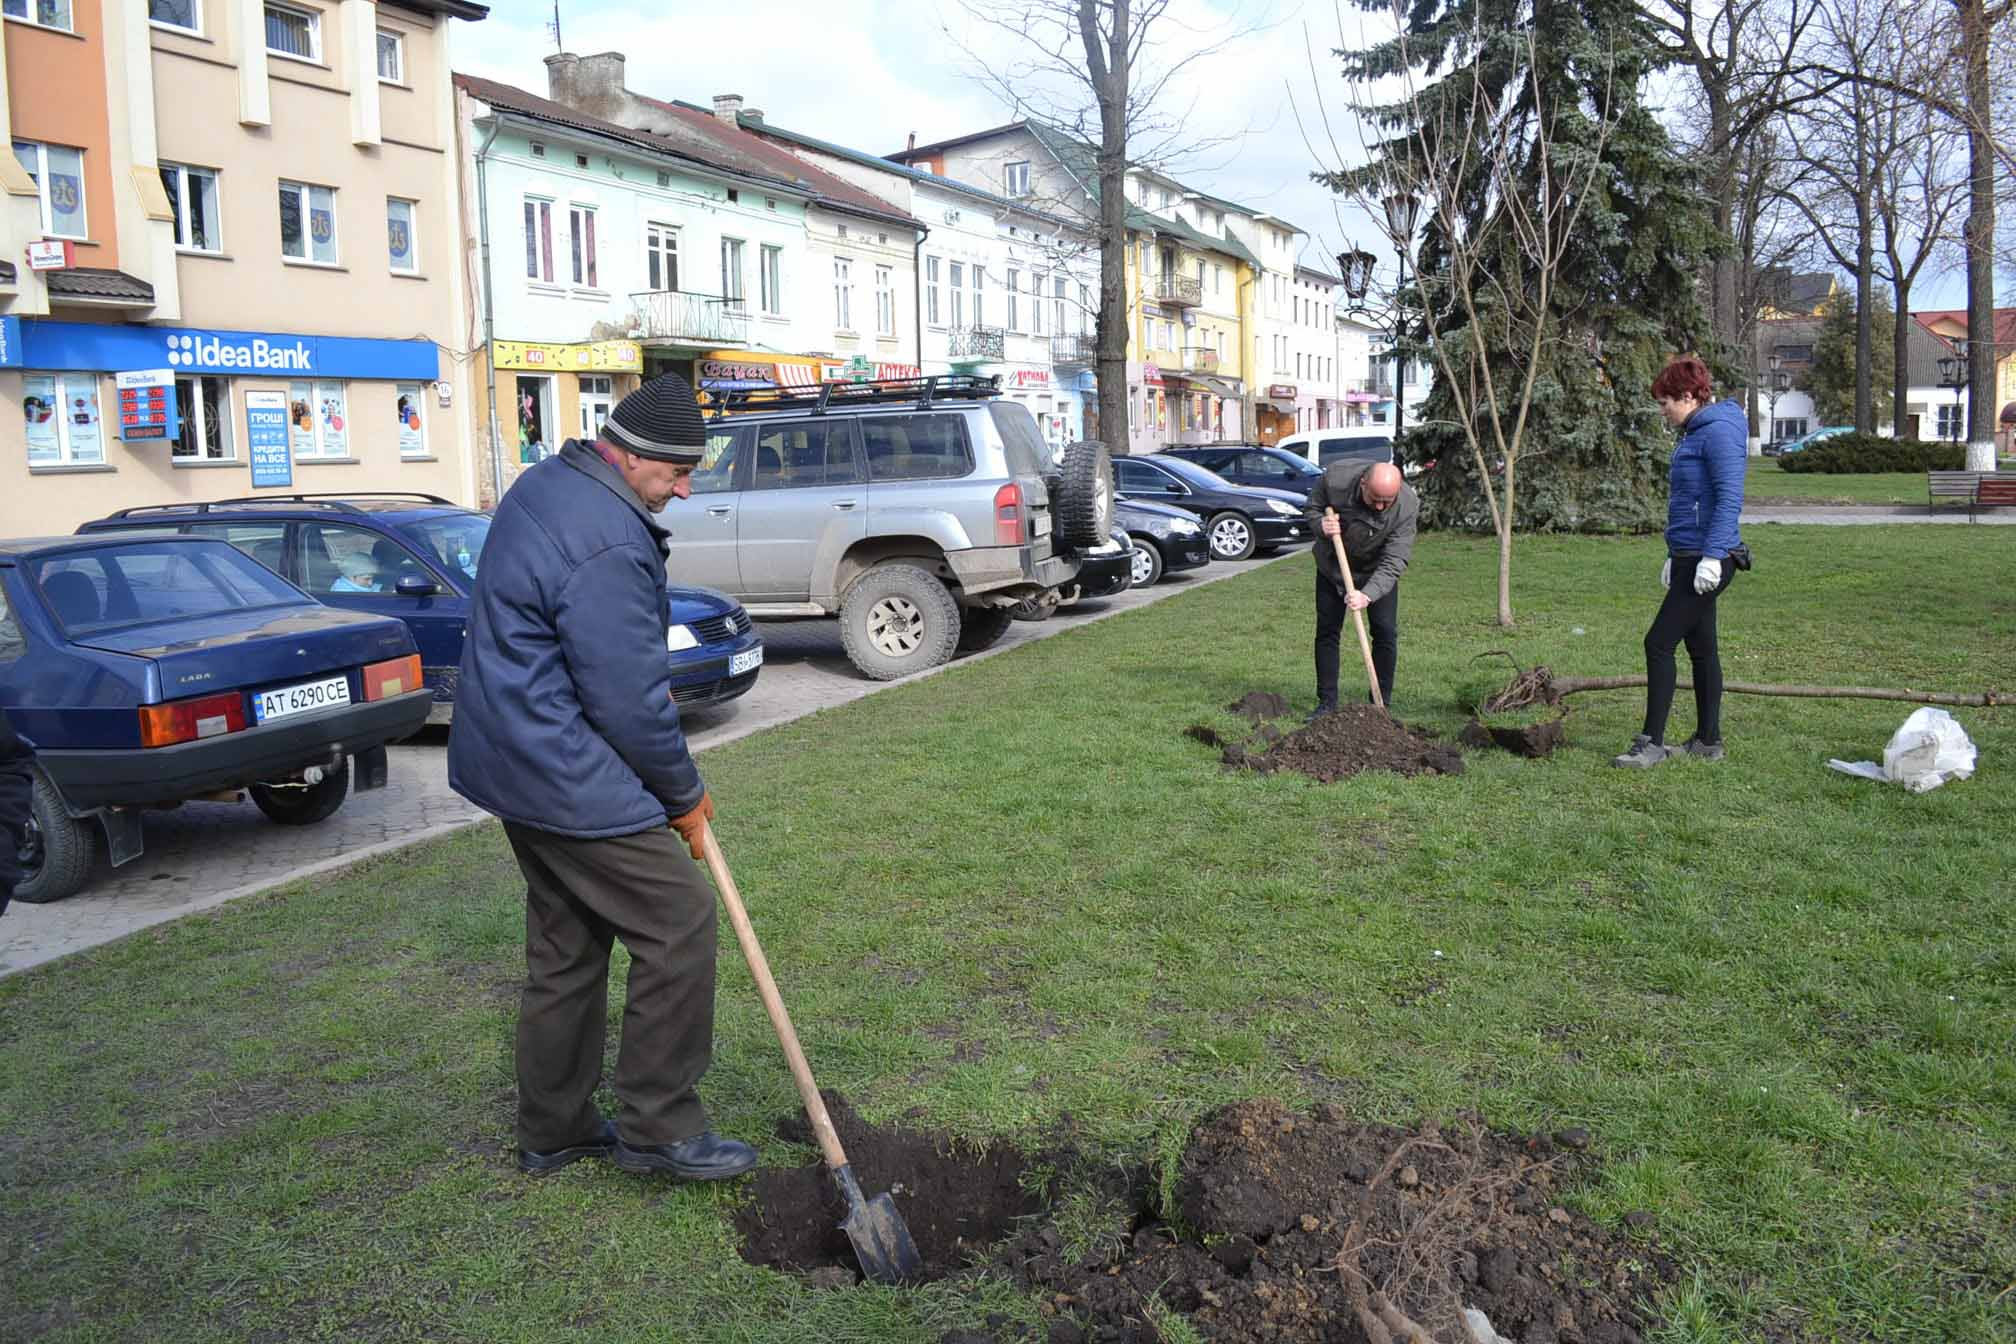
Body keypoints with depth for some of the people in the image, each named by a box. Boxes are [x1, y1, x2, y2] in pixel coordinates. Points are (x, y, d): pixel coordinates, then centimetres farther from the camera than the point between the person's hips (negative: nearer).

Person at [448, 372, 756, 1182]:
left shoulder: (545, 484, 10)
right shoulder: (608, 546, -24)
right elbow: (630, 704, -21)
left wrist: (654, 685, 11)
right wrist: (686, 796, -6)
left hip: (515, 758, 11)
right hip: (567, 779, -11)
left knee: (566, 946, 18)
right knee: (678, 925, -2)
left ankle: (552, 1130, 30)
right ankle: (659, 1128, 8)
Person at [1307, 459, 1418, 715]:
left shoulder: (1407, 506, -31)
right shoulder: (1335, 477, -29)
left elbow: (1393, 563, -31)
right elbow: (1313, 506, -8)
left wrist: (1367, 594, -45)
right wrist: (1321, 524, -30)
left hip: (1378, 572, -1)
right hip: (1332, 566, 1)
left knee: (1385, 632, -6)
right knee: (1326, 631, 2)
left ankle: (1381, 703, 6)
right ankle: (1326, 702, 10)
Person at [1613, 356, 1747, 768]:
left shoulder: (1719, 431, -13)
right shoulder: (1694, 433, 18)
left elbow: (1729, 498, -21)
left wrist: (1713, 556, -26)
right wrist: (1674, 556, 26)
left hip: (1707, 561, -11)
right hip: (1690, 558, 11)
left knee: (1659, 643, -10)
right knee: (1700, 649, 13)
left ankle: (1652, 743, -4)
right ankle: (1708, 741, 21)